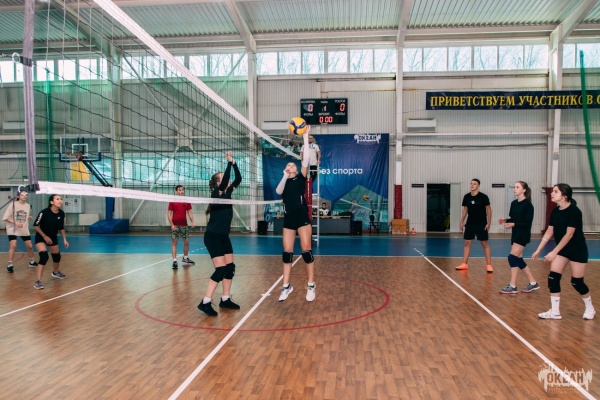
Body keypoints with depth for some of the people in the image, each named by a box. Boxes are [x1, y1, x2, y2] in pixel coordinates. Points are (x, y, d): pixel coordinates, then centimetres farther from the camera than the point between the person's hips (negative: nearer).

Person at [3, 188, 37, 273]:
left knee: (30, 246, 8)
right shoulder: (13, 204, -11)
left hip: (24, 230, 4)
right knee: (13, 246, -17)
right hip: (12, 229, -4)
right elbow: (6, 217, -11)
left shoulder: (28, 206, 3)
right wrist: (15, 222, -24)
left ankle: (31, 262, 28)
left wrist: (29, 217, -7)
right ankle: (9, 265, -5)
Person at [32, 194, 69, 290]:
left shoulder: (61, 213, -11)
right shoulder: (44, 212, -26)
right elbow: (36, 226, -17)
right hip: (41, 237, -6)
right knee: (44, 256, -23)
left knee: (57, 256, 16)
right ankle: (38, 281, -16)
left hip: (53, 237, 6)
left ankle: (56, 272, 46)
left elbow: (61, 228, 4)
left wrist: (64, 240, 1)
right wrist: (45, 236, -18)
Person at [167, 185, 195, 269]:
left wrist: (192, 222, -6)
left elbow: (189, 212, 9)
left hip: (184, 225, 3)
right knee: (174, 242, -3)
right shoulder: (172, 201, -2)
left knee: (186, 242, 8)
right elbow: (169, 214, -3)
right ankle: (174, 261, -1)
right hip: (175, 225, -3)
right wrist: (172, 225, -13)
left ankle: (185, 258, 27)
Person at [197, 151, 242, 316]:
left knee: (230, 267, 8)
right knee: (221, 269, -13)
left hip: (223, 236, 9)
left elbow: (238, 179, 8)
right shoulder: (216, 193, -13)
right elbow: (225, 180, -31)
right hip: (212, 236, -9)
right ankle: (205, 303, -5)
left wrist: (234, 163, -1)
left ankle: (225, 300, 19)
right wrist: (229, 163, -25)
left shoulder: (227, 192, 8)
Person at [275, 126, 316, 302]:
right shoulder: (283, 182, 15)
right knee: (287, 253, 4)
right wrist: (285, 177, -16)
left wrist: (306, 137, -5)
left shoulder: (301, 178, 7)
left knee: (306, 251, -3)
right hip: (288, 220, 3)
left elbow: (306, 159, -3)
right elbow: (278, 191, -7)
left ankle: (311, 286, 7)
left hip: (302, 218, -3)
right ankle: (286, 286, 13)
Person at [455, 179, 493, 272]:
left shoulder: (483, 197, -10)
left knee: (485, 244, 0)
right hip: (470, 224, 4)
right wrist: (462, 222, 8)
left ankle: (489, 265, 7)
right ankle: (464, 264, 11)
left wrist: (488, 223, -10)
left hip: (481, 224, -4)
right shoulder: (466, 197, 2)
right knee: (467, 243, 4)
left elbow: (488, 210, -5)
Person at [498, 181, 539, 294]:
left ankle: (512, 286, -6)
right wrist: (505, 220, -4)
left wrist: (513, 224, -25)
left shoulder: (528, 205, -12)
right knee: (518, 259, 12)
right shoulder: (513, 203, 9)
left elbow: (528, 223, -15)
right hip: (515, 234, 8)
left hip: (523, 235, -8)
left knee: (512, 257, -13)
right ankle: (533, 283, 25)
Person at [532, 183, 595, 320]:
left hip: (577, 250, -6)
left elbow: (569, 234, -23)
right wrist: (538, 250, 4)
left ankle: (590, 309, 29)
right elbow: (549, 232, 5)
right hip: (562, 249, 6)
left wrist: (554, 252, -24)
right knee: (553, 277, -2)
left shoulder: (574, 211, -21)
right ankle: (555, 312, 6)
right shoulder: (555, 212, -1)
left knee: (576, 282, 2)